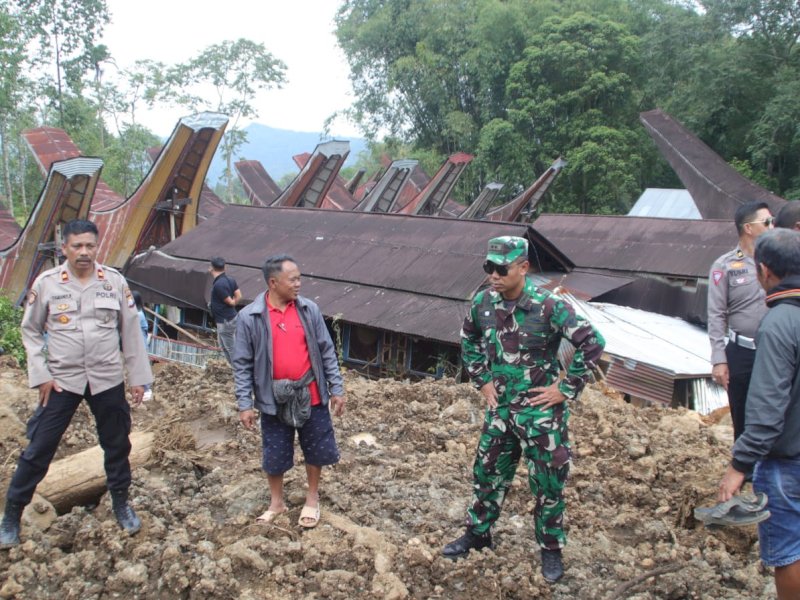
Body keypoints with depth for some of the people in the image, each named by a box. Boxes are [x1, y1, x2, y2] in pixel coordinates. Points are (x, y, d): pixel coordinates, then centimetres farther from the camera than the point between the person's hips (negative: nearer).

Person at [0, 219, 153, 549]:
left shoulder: (115, 281, -5)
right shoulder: (46, 283, -7)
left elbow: (131, 331, 1)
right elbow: (30, 331, 3)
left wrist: (139, 377, 2)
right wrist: (41, 375, -6)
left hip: (108, 380, 1)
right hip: (61, 380, -1)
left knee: (117, 445, 14)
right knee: (38, 449, 2)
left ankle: (121, 503, 35)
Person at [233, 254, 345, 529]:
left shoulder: (309, 310, -4)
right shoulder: (249, 317, -10)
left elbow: (326, 351, 2)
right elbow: (242, 364, -6)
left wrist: (337, 389, 1)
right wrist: (245, 404, -8)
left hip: (311, 397, 2)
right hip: (274, 400, -2)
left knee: (317, 449, 12)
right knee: (275, 454, 12)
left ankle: (312, 500, 34)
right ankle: (276, 502, 35)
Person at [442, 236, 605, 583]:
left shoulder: (548, 306, -20)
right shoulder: (483, 303, -3)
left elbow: (592, 343, -18)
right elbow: (468, 339, 17)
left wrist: (566, 389, -14)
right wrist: (481, 380, 10)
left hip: (541, 410, -5)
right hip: (500, 408, 5)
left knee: (547, 483, 7)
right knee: (487, 473, 17)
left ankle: (551, 550, 26)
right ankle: (477, 534, 37)